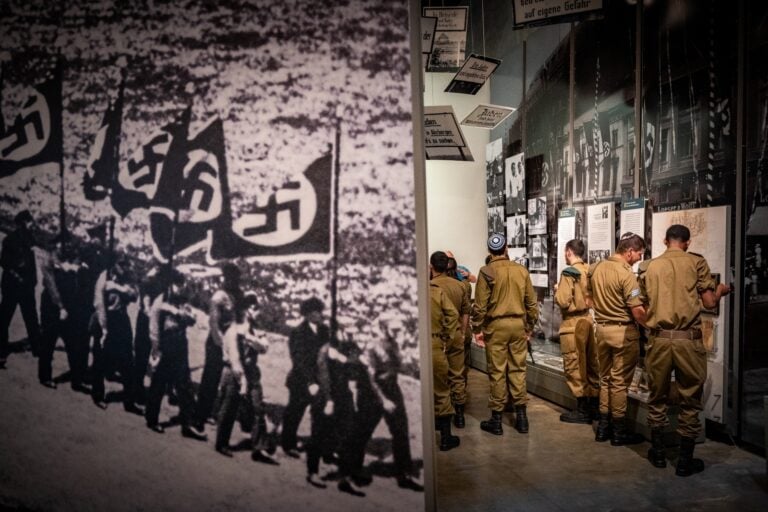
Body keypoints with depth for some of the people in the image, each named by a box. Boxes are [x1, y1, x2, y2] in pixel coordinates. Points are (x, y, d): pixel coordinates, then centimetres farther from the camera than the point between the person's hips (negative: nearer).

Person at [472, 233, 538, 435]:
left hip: (496, 325, -3)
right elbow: (531, 302, 6)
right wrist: (530, 326, 16)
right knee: (518, 369, 12)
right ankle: (521, 416, 17)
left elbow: (480, 305, -10)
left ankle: (496, 419, 11)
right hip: (518, 324, 4)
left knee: (497, 371, 3)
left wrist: (477, 328, 1)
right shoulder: (521, 270, 2)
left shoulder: (487, 272, -10)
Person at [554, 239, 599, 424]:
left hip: (574, 323, -7)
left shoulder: (569, 272, -15)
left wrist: (557, 290, 0)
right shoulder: (591, 270, 4)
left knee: (574, 367, 2)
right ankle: (594, 405, 24)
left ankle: (582, 410, 7)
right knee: (591, 365, 15)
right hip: (589, 319, 7)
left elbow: (563, 301, -18)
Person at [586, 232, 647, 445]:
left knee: (605, 378, 17)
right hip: (623, 331, -7)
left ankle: (603, 427, 24)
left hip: (602, 328, 7)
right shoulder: (626, 274, -18)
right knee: (620, 381, 3)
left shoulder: (595, 268, 4)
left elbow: (589, 299, 14)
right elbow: (637, 311, -20)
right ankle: (619, 431, 13)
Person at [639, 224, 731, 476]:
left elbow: (644, 306, 7)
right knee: (690, 400, 8)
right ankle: (685, 460, 15)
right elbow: (709, 302, -1)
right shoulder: (697, 262, 0)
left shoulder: (649, 267, 5)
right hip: (688, 339, -2)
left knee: (657, 397, 14)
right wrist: (721, 290, 20)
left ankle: (658, 452, 25)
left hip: (659, 339, 2)